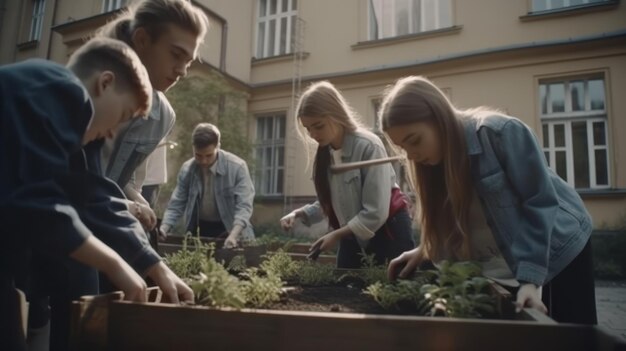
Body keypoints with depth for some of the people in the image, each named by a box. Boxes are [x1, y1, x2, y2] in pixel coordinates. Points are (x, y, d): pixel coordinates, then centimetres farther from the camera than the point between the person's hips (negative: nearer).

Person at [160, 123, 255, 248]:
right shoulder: (187, 169, -8)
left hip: (229, 228, -3)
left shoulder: (237, 167, -19)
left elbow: (244, 205, -24)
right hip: (199, 229, 3)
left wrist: (233, 235, -38)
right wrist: (164, 228, -19)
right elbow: (176, 205, -2)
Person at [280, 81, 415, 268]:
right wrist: (298, 213, -11)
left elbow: (376, 213, -23)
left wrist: (337, 235, -18)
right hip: (352, 236, 6)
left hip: (387, 232, -6)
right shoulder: (325, 153, -1)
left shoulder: (368, 146, -22)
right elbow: (329, 203, 4)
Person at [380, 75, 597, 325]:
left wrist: (530, 277, -29)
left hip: (558, 252, -4)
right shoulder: (436, 159, -7)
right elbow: (453, 226, 0)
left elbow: (540, 201, -24)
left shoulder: (501, 133, -26)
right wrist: (425, 251, -15)